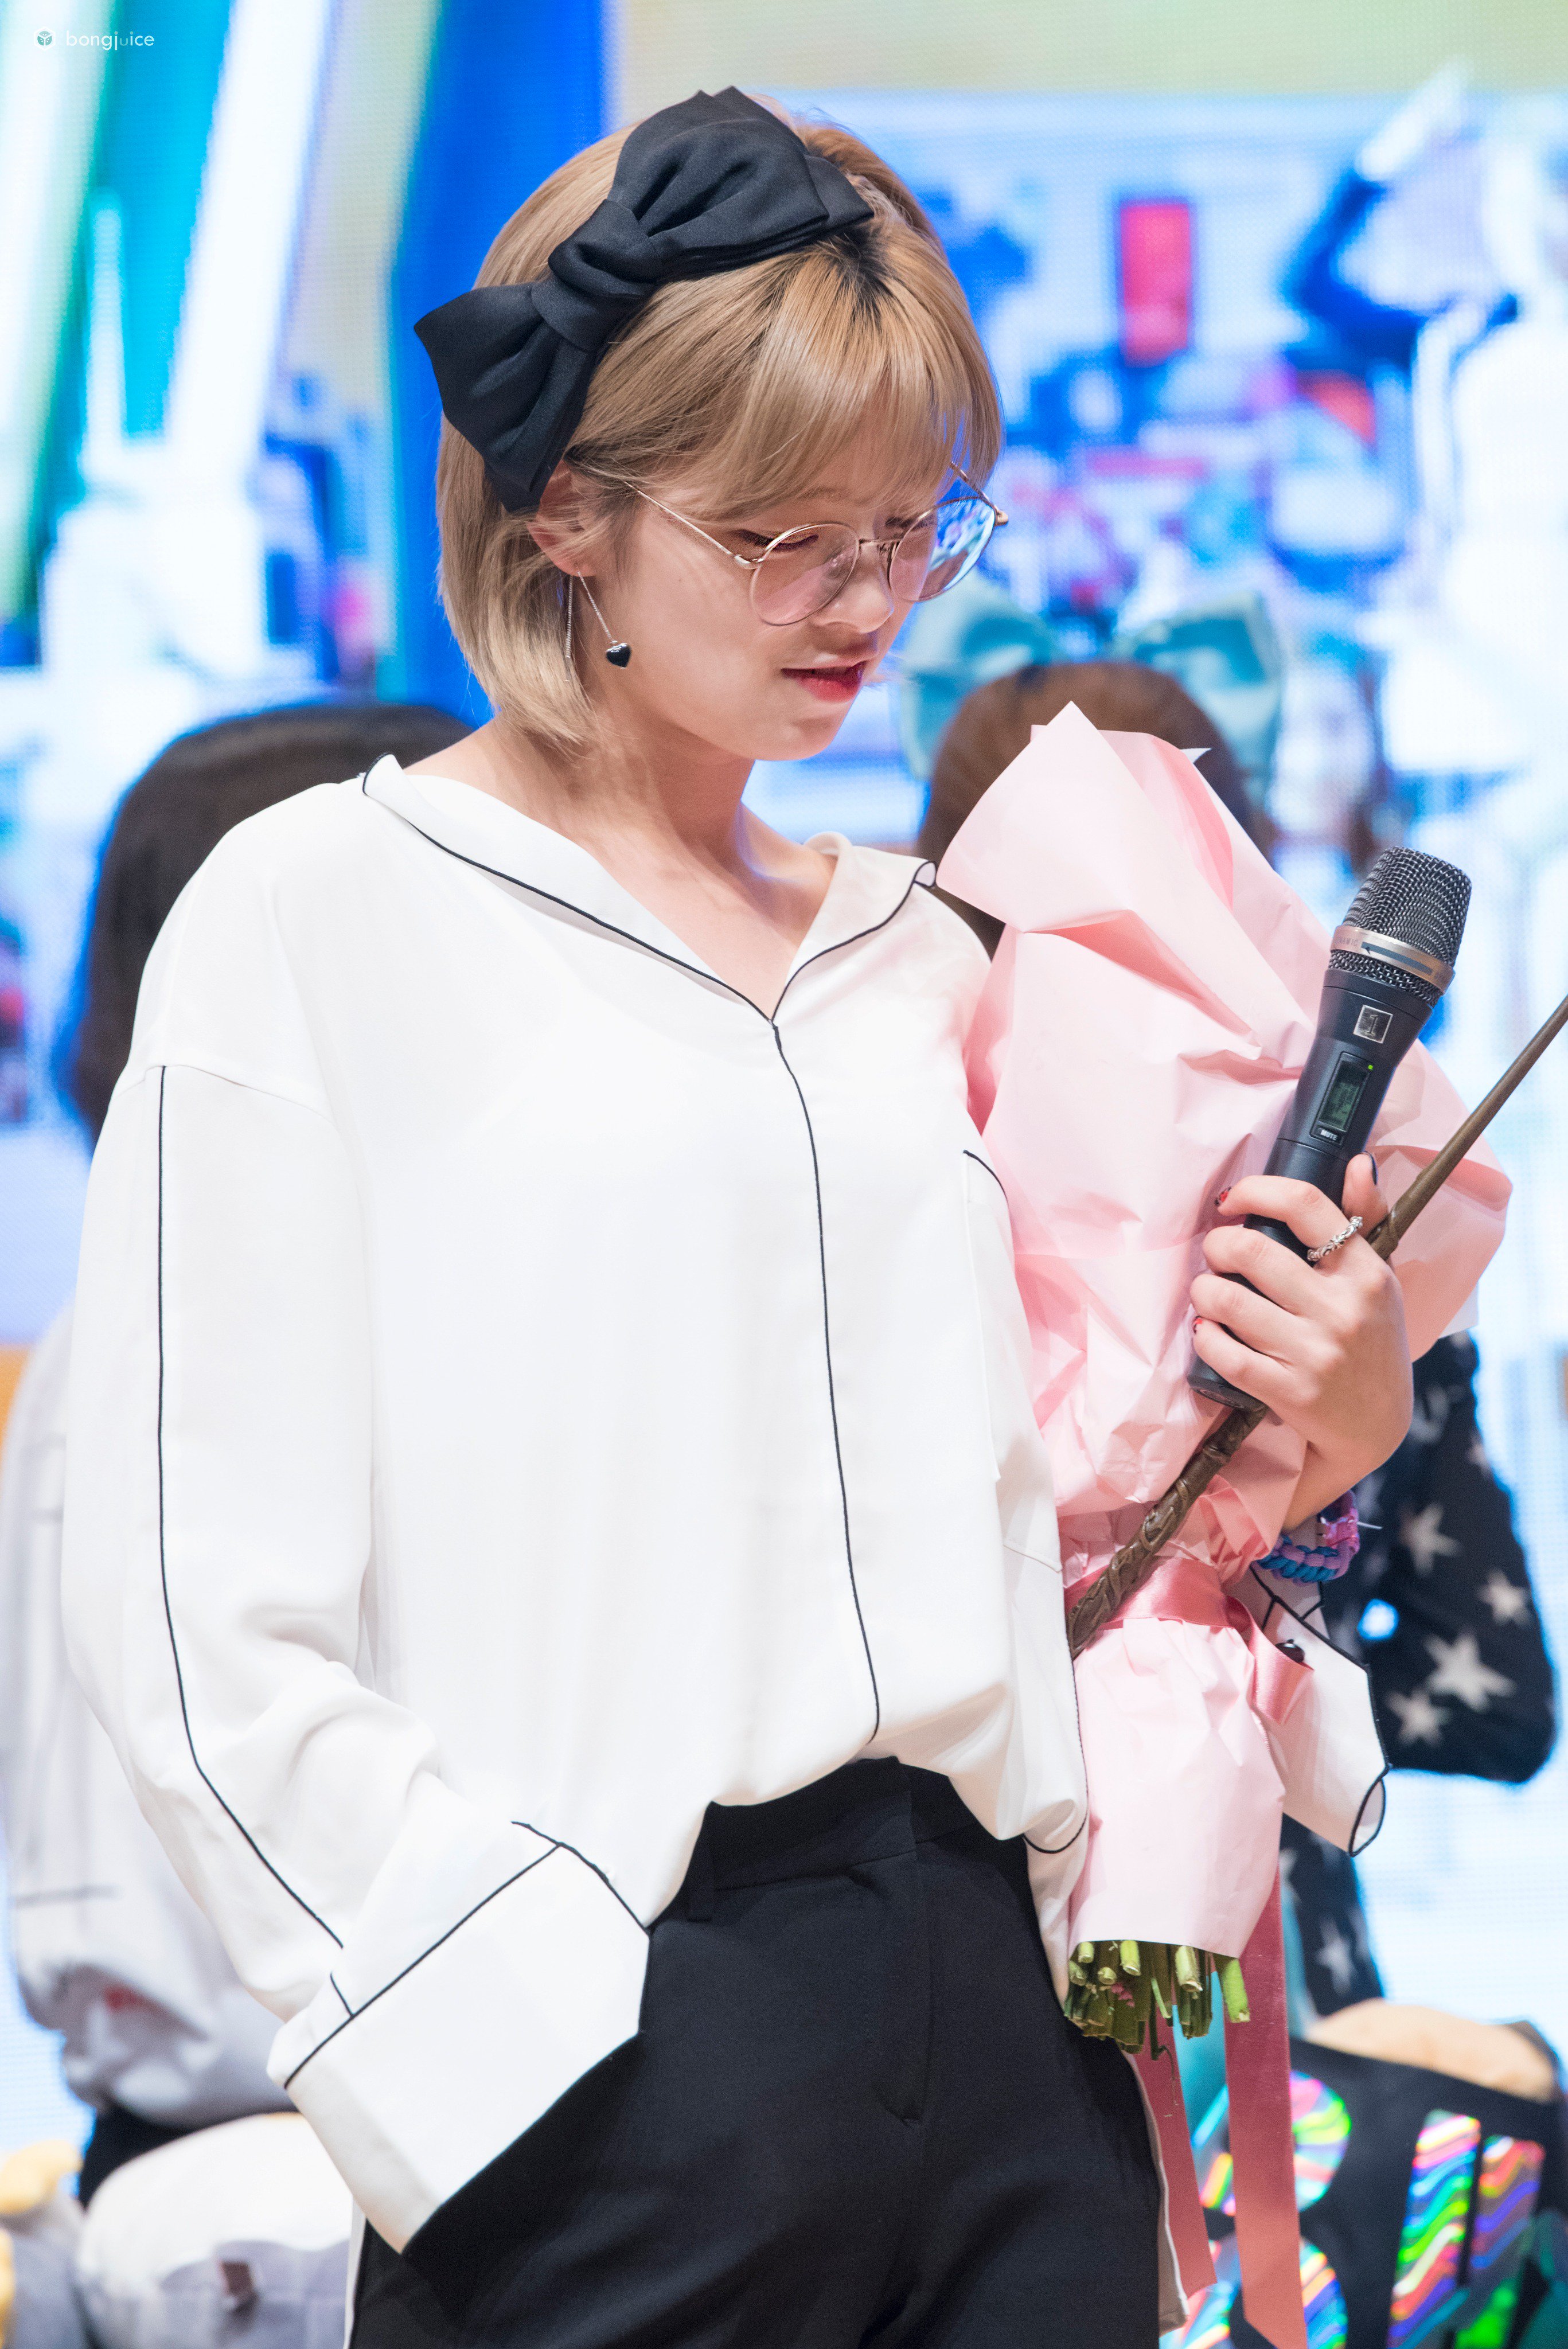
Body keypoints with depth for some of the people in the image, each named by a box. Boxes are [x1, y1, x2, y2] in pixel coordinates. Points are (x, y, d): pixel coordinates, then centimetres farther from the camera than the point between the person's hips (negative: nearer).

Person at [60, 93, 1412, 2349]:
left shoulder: (917, 954, 16)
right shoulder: (323, 918, -1)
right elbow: (205, 1623, -9)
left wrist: (1297, 1435, 1)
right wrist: (536, 2068, -16)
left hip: (1010, 2020, 5)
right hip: (633, 2061, -5)